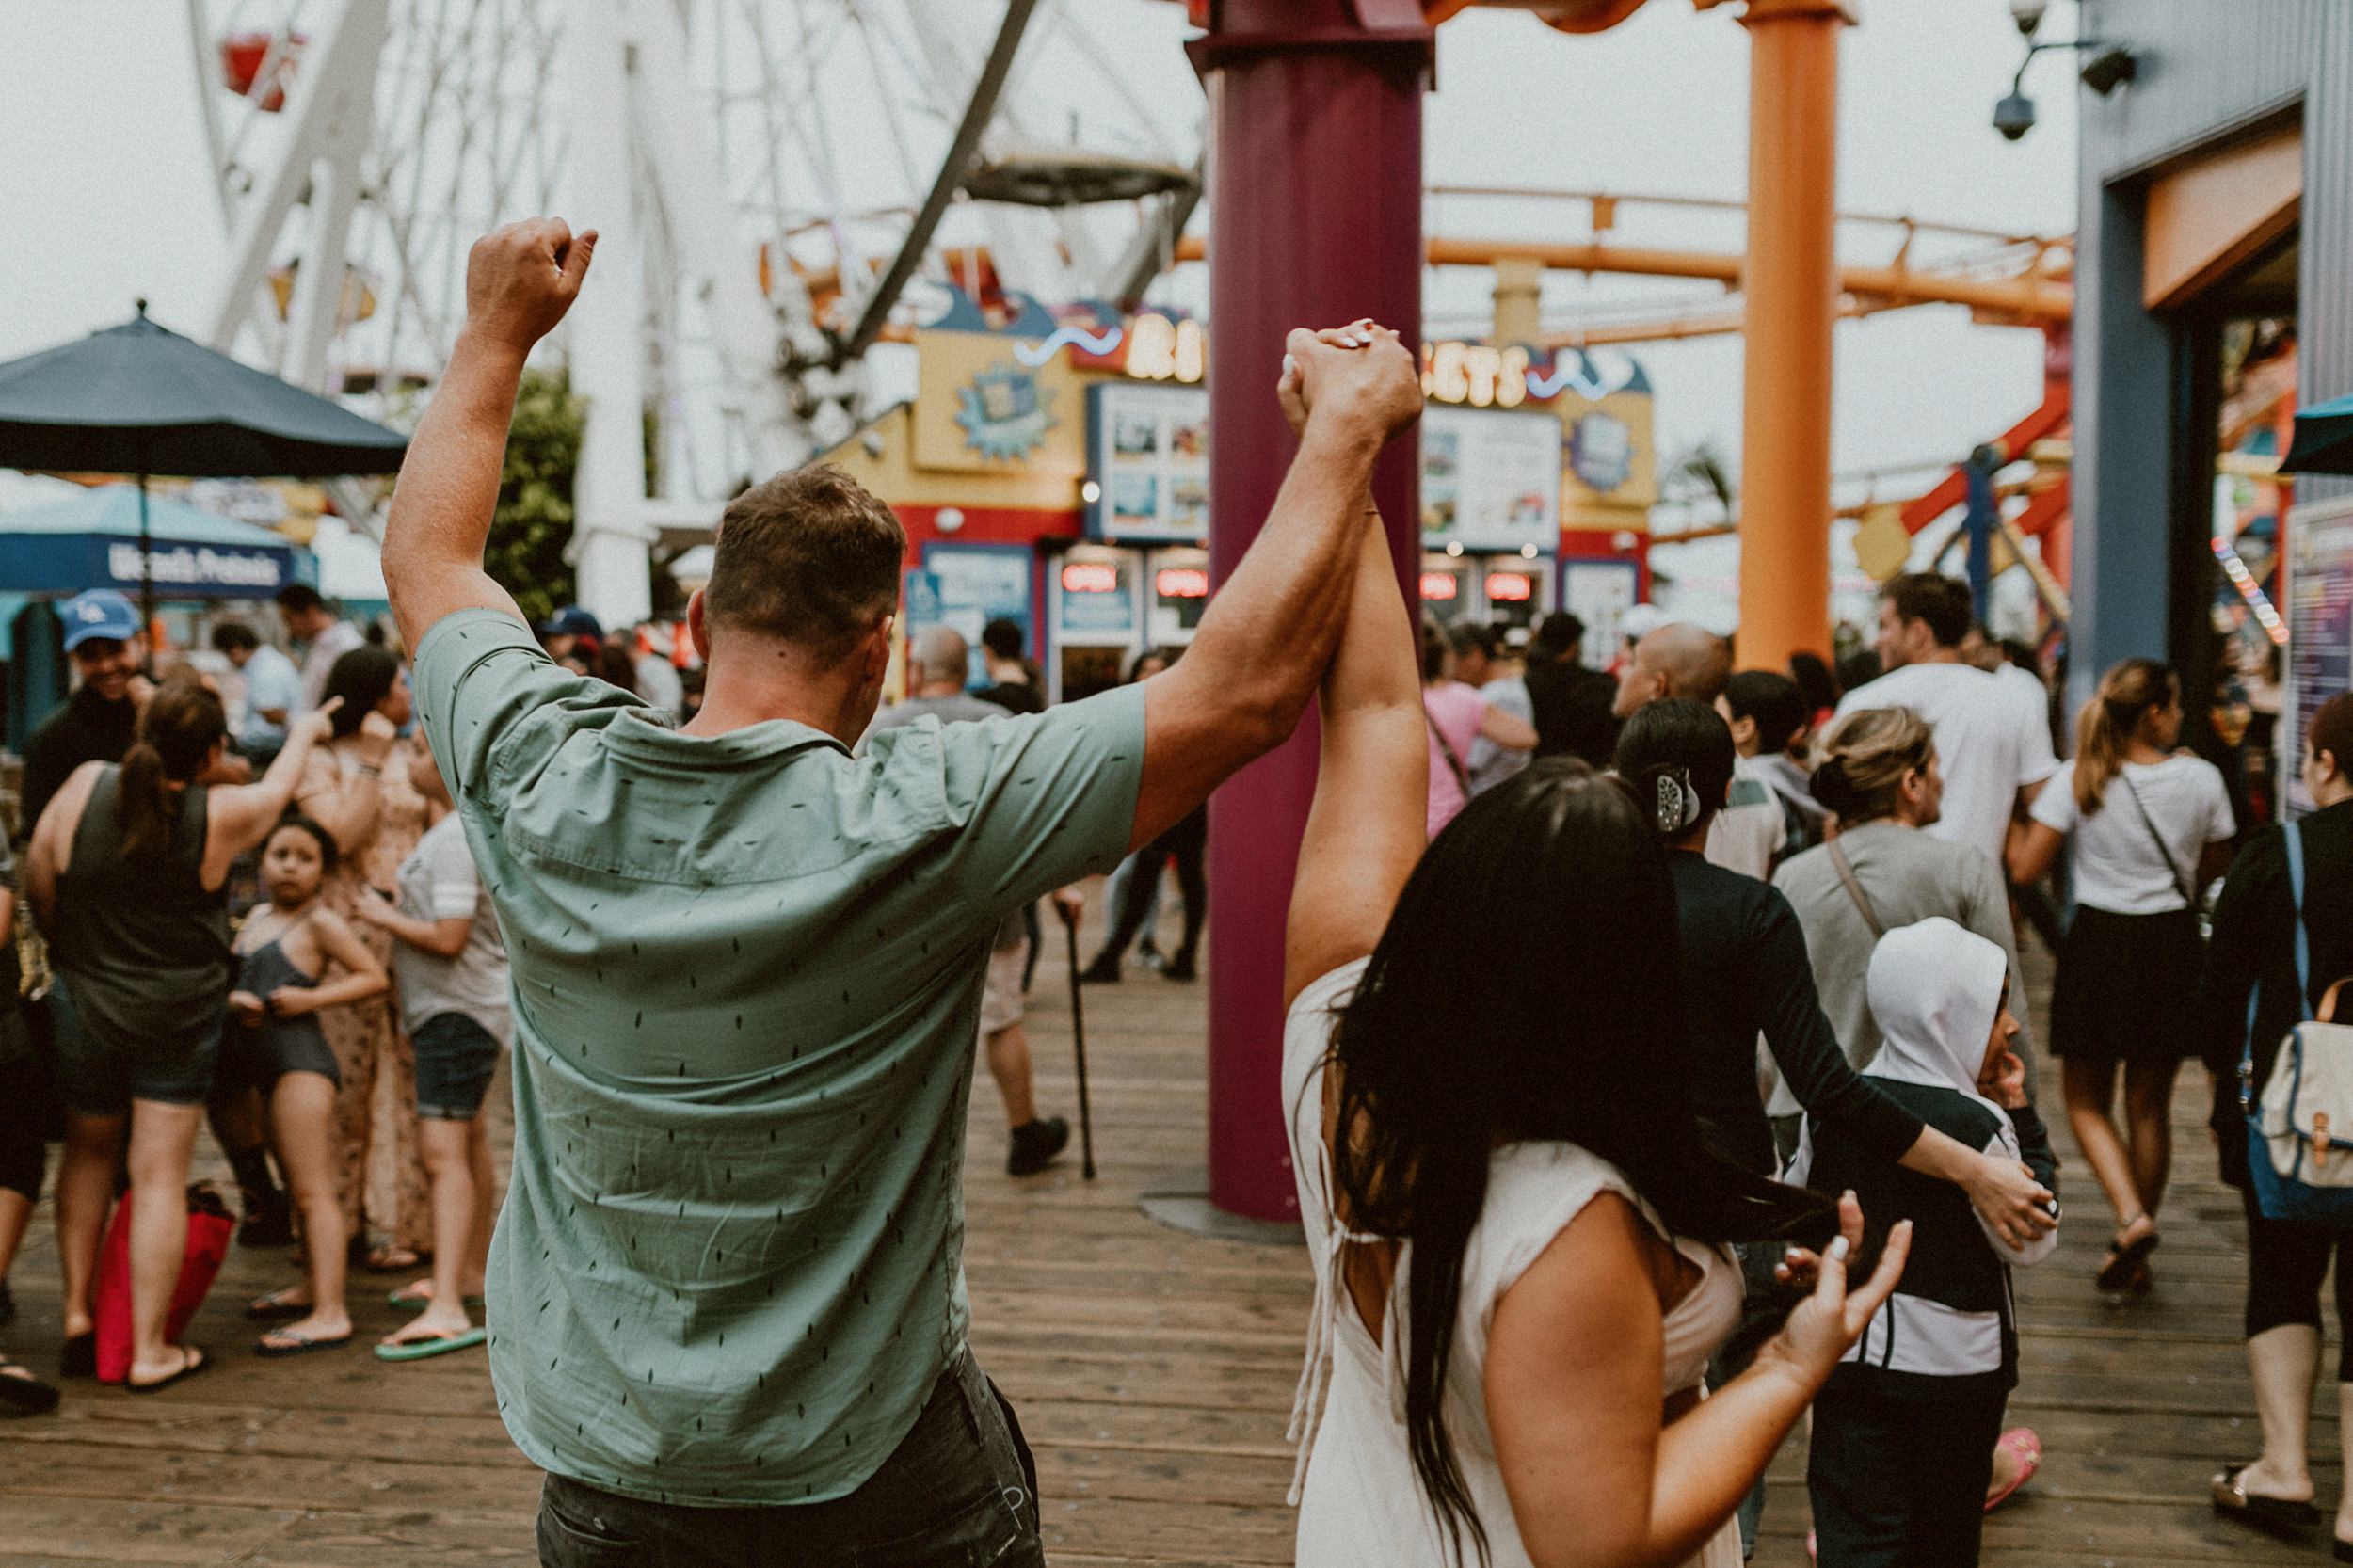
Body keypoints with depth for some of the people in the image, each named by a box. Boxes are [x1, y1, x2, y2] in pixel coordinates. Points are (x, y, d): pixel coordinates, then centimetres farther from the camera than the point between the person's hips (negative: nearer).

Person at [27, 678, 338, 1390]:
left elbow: (36, 876, -1)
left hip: (82, 1004, 2)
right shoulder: (220, 815, -13)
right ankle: (150, 1350, 6)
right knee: (160, 1177, 3)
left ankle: (77, 1312, 21)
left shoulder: (86, 785, -10)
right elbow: (276, 789, 9)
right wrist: (303, 736, 29)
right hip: (179, 1017, -2)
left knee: (89, 1153, 24)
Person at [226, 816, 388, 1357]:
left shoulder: (319, 922, -5)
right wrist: (233, 1001, -7)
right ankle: (314, 1286, 33)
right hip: (266, 1066, 9)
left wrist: (311, 997, -17)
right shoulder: (256, 918, 16)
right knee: (300, 1187, 20)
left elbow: (374, 977, -8)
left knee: (313, 1190, -12)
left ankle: (330, 1313, -15)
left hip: (302, 1062, -8)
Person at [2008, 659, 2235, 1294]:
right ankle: (2134, 1260, 21)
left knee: (2086, 1102, 12)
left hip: (2098, 942, -2)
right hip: (2174, 944, 2)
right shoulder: (2200, 778, -6)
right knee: (2149, 1105, 13)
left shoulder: (2076, 780, -9)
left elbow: (2025, 868, -9)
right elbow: (2213, 869, 7)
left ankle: (2131, 1217, -11)